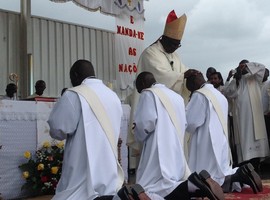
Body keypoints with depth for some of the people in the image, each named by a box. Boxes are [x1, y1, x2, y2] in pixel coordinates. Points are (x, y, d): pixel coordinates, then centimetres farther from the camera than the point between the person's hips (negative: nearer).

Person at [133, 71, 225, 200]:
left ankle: (193, 184, -27)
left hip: (159, 152, -8)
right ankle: (203, 182, -11)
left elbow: (145, 123, -14)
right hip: (177, 152, 8)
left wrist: (139, 135, 7)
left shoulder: (148, 94, -3)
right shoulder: (177, 96, 20)